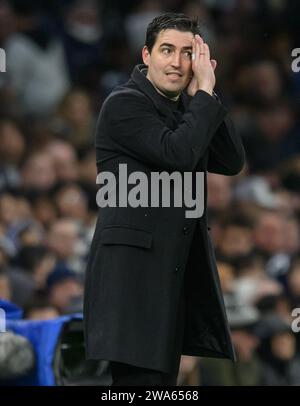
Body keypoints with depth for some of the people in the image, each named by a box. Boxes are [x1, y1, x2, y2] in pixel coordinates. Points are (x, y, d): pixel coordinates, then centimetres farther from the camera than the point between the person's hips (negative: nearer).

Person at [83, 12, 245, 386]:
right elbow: (178, 153, -22)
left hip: (175, 270, 8)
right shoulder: (125, 103, -8)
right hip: (132, 267, -8)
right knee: (140, 380, -14)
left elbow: (232, 162, 7)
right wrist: (205, 93, -11)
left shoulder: (184, 108, 17)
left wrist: (202, 94, 1)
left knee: (162, 376, 9)